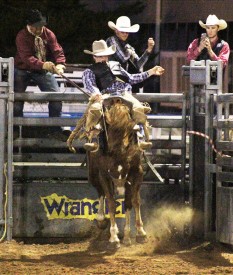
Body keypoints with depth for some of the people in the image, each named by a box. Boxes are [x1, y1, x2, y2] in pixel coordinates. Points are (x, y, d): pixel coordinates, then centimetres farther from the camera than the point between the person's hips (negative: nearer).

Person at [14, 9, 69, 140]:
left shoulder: (48, 34, -5)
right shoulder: (22, 36, -18)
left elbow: (57, 51, -11)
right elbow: (26, 57, -30)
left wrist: (60, 64, -34)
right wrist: (42, 64, -47)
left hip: (43, 70, 3)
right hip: (23, 70, -3)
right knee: (17, 98, -8)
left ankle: (56, 129, 2)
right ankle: (16, 129, 5)